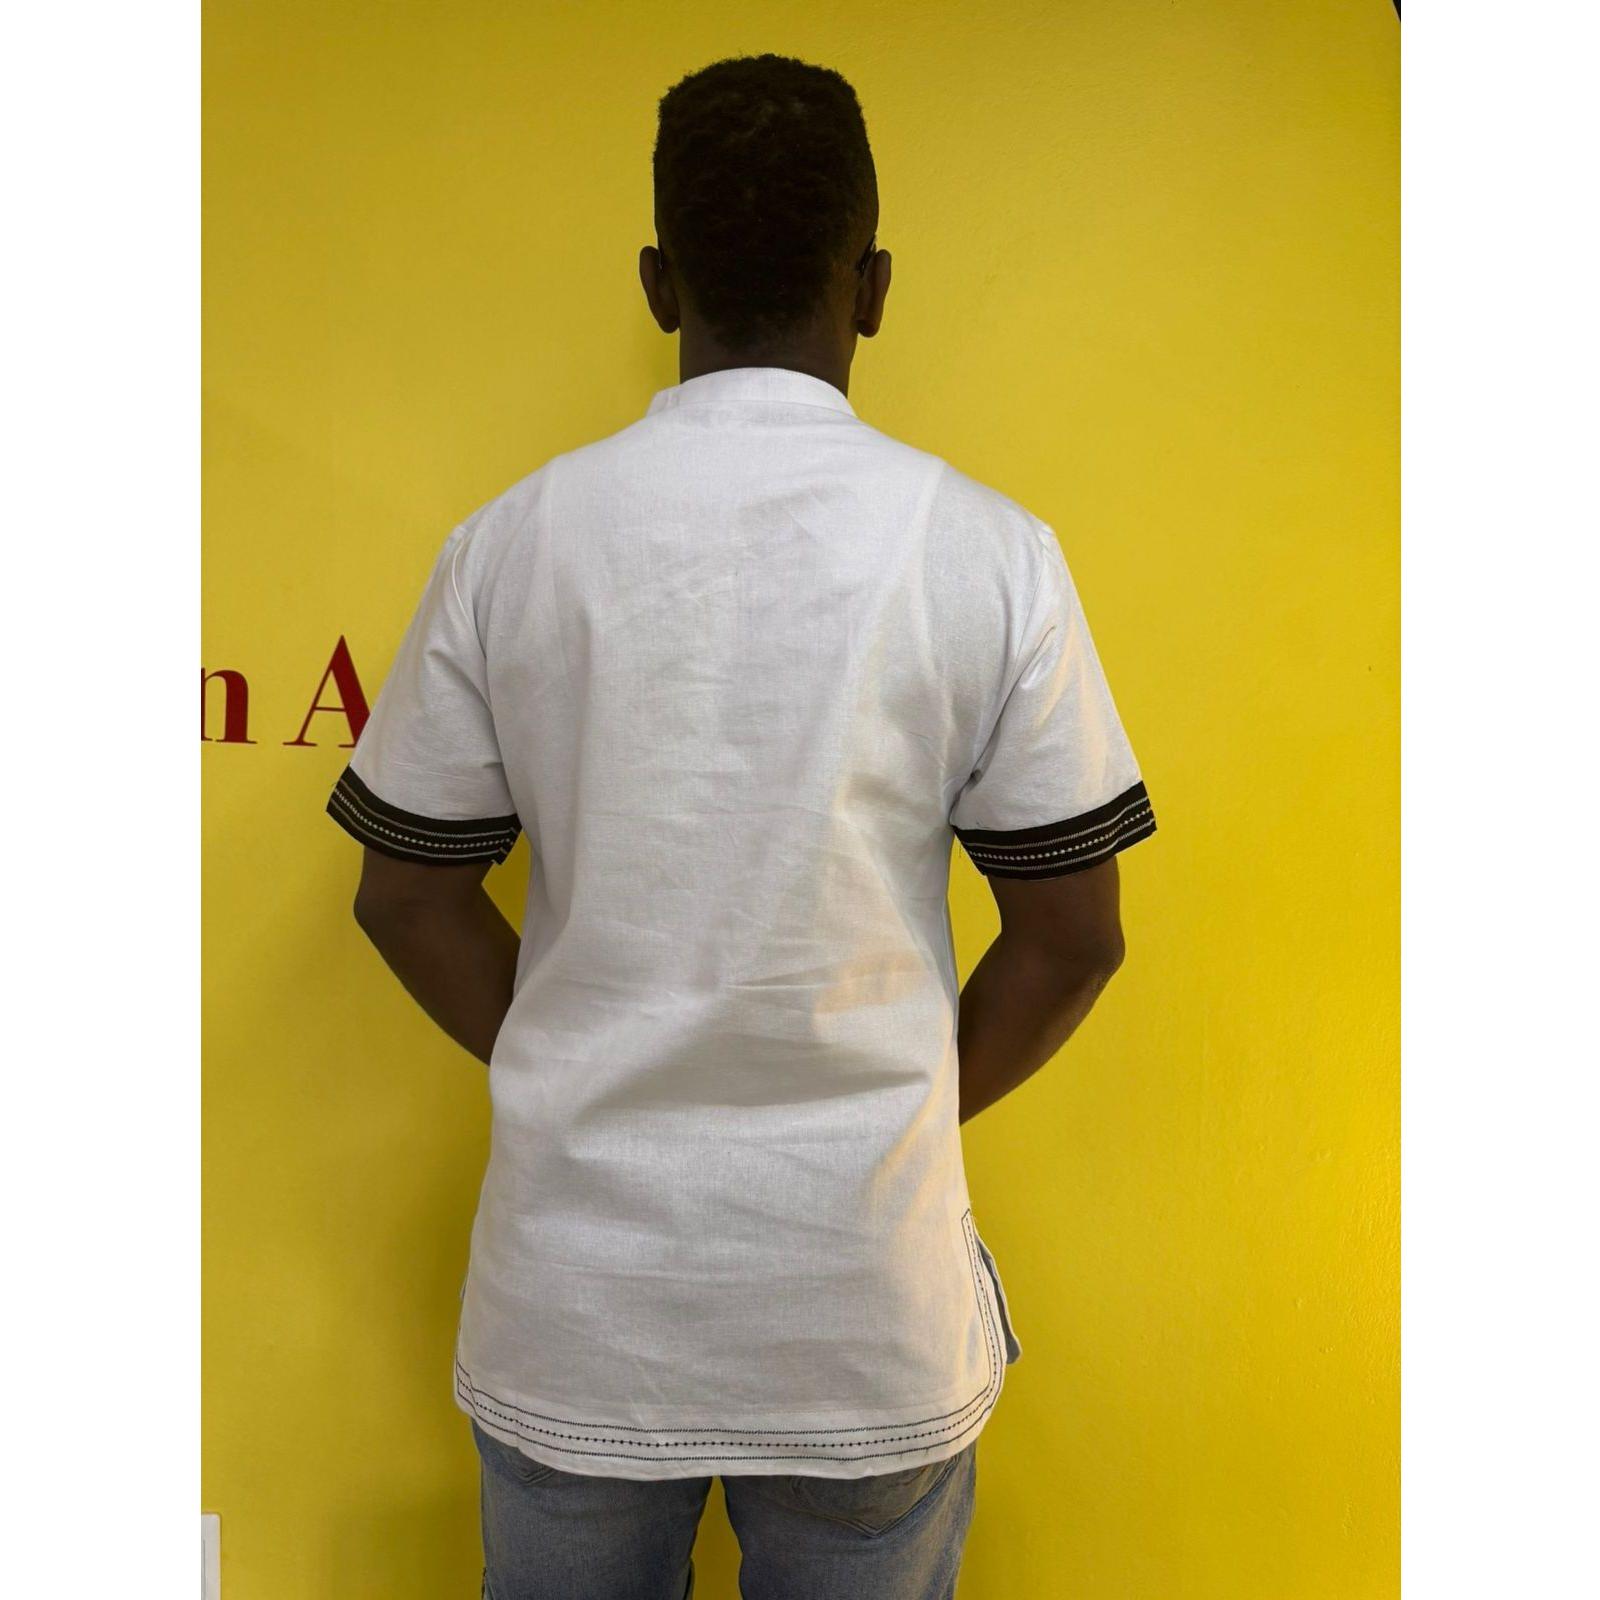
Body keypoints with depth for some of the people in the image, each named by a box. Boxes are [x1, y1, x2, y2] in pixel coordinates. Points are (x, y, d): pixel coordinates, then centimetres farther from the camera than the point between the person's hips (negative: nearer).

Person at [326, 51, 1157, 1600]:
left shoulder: (511, 540, -7)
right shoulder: (990, 551, -10)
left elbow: (408, 899, -1)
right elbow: (1071, 937, -6)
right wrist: (912, 1108, 9)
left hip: (575, 1287, 1)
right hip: (872, 1298, 0)